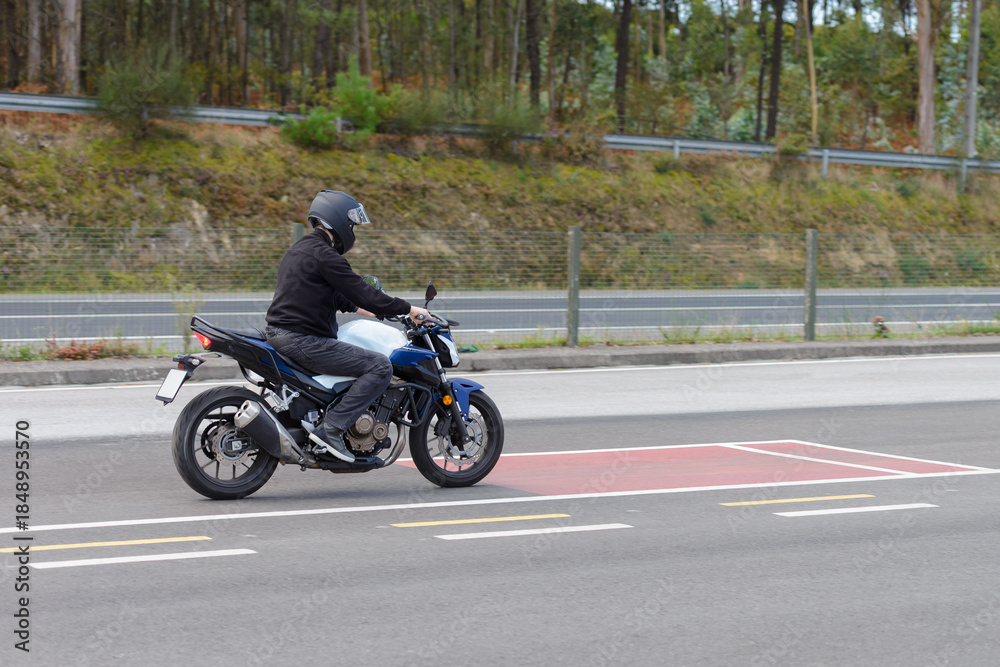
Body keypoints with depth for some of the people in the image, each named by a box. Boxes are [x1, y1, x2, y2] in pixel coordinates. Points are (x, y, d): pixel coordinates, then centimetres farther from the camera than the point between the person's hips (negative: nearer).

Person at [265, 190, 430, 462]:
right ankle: (331, 429, -16)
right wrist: (408, 309, -7)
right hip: (304, 341, -11)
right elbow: (363, 294, -15)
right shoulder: (325, 255, -14)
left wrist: (358, 307, 30)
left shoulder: (299, 249, 18)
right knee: (380, 366, -12)